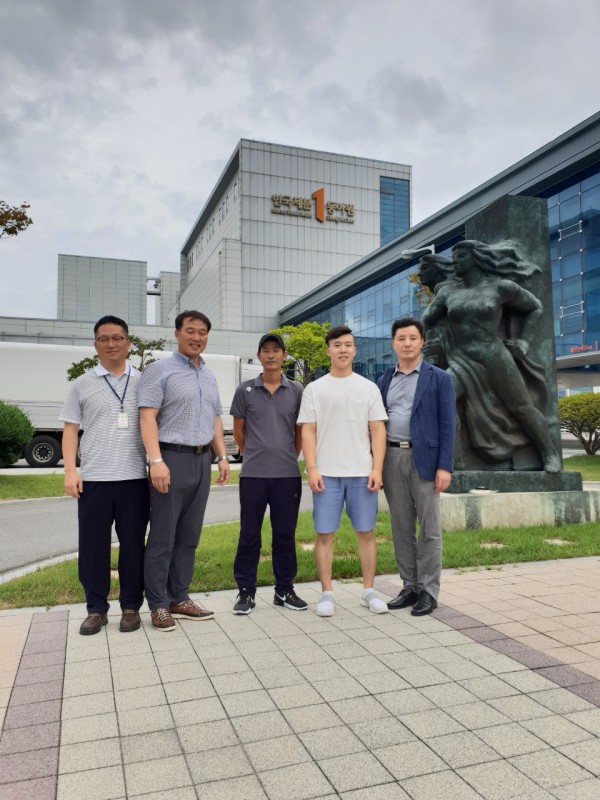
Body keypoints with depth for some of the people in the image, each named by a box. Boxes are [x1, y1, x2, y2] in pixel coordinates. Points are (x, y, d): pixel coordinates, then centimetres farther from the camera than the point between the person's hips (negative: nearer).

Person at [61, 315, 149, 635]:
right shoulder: (82, 385, 7)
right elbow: (70, 430, 6)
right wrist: (70, 471, -4)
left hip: (134, 477, 0)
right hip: (93, 478, 0)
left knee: (133, 544, 6)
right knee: (93, 545, 5)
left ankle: (130, 606, 19)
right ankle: (96, 608, 19)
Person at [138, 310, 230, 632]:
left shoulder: (209, 376, 17)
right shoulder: (160, 370, -4)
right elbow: (147, 417, -12)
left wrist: (222, 456, 12)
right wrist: (156, 460, -21)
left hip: (201, 460, 7)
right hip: (171, 459, -7)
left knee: (189, 536, 11)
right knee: (162, 537, 0)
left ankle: (179, 598, 21)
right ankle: (158, 605, 10)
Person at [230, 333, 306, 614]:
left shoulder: (296, 391, 4)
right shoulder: (245, 390, 2)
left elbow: (301, 431, 12)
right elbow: (238, 430, 9)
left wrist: (290, 457, 11)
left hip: (288, 474, 1)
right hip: (253, 474, -1)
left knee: (285, 534, 9)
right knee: (249, 534, 6)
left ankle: (284, 590, 23)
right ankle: (245, 591, 18)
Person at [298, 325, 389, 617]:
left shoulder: (369, 388, 7)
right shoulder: (315, 389, 4)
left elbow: (378, 431, 4)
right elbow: (308, 431, 1)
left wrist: (377, 469, -5)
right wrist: (312, 468, -8)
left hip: (361, 472, 1)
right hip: (326, 473, -1)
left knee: (366, 531, 7)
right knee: (324, 533, 2)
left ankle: (368, 591, 20)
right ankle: (327, 593, 14)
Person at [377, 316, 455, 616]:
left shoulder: (439, 378, 1)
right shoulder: (385, 380, 12)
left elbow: (447, 425, -4)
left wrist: (445, 466, -11)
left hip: (424, 459, -4)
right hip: (392, 458, 4)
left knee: (429, 528, 2)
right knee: (401, 527, 9)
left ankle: (428, 590, 12)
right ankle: (410, 586, 20)